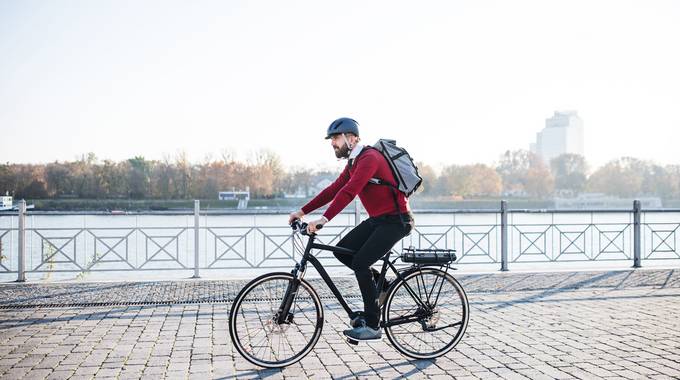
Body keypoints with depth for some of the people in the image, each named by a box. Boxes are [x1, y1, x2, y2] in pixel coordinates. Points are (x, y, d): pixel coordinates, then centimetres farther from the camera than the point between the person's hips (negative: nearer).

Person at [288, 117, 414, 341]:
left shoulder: (369, 158, -20)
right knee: (342, 251, -1)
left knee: (360, 262, -17)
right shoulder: (353, 162, 11)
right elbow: (334, 189, 11)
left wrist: (324, 219, -39)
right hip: (377, 219, 9)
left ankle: (372, 326, -8)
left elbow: (349, 191, -32)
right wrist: (303, 211, 6)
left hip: (395, 220, -9)